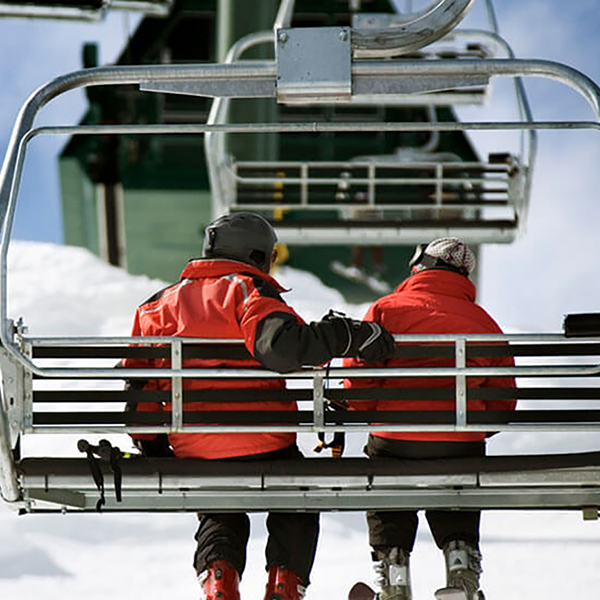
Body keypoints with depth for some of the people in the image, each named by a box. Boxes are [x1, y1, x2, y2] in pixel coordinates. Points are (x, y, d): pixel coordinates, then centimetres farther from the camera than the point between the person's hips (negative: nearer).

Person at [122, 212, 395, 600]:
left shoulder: (165, 302, 13)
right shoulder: (250, 292, -5)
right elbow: (280, 346, -25)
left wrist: (151, 444, 21)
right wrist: (351, 336, -18)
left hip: (193, 453, 4)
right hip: (262, 446, -4)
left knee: (220, 518, 29)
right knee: (296, 510, 24)